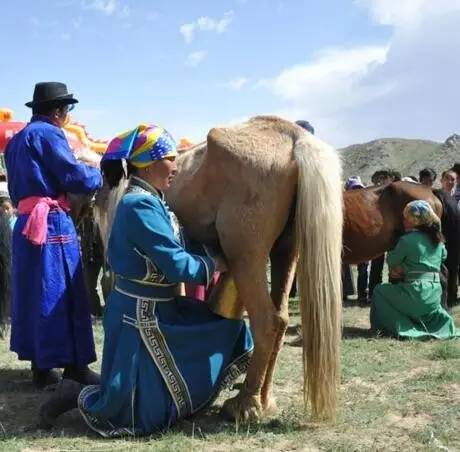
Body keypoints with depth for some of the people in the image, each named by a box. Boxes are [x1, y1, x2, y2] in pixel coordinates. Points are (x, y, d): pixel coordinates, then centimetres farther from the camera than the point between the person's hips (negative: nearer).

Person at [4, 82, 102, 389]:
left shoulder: (18, 139, 19)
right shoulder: (47, 133, -9)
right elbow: (75, 177, -14)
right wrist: (99, 175, 4)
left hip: (27, 223, 9)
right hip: (52, 224, -9)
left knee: (34, 296, 11)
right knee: (62, 296, -4)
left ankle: (41, 366, 17)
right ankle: (73, 367, 2)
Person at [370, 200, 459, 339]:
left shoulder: (407, 240, -13)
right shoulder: (437, 239, 7)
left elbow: (392, 261, -3)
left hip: (415, 295, -7)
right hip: (435, 296, 7)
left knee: (379, 290, 13)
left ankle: (402, 328, 5)